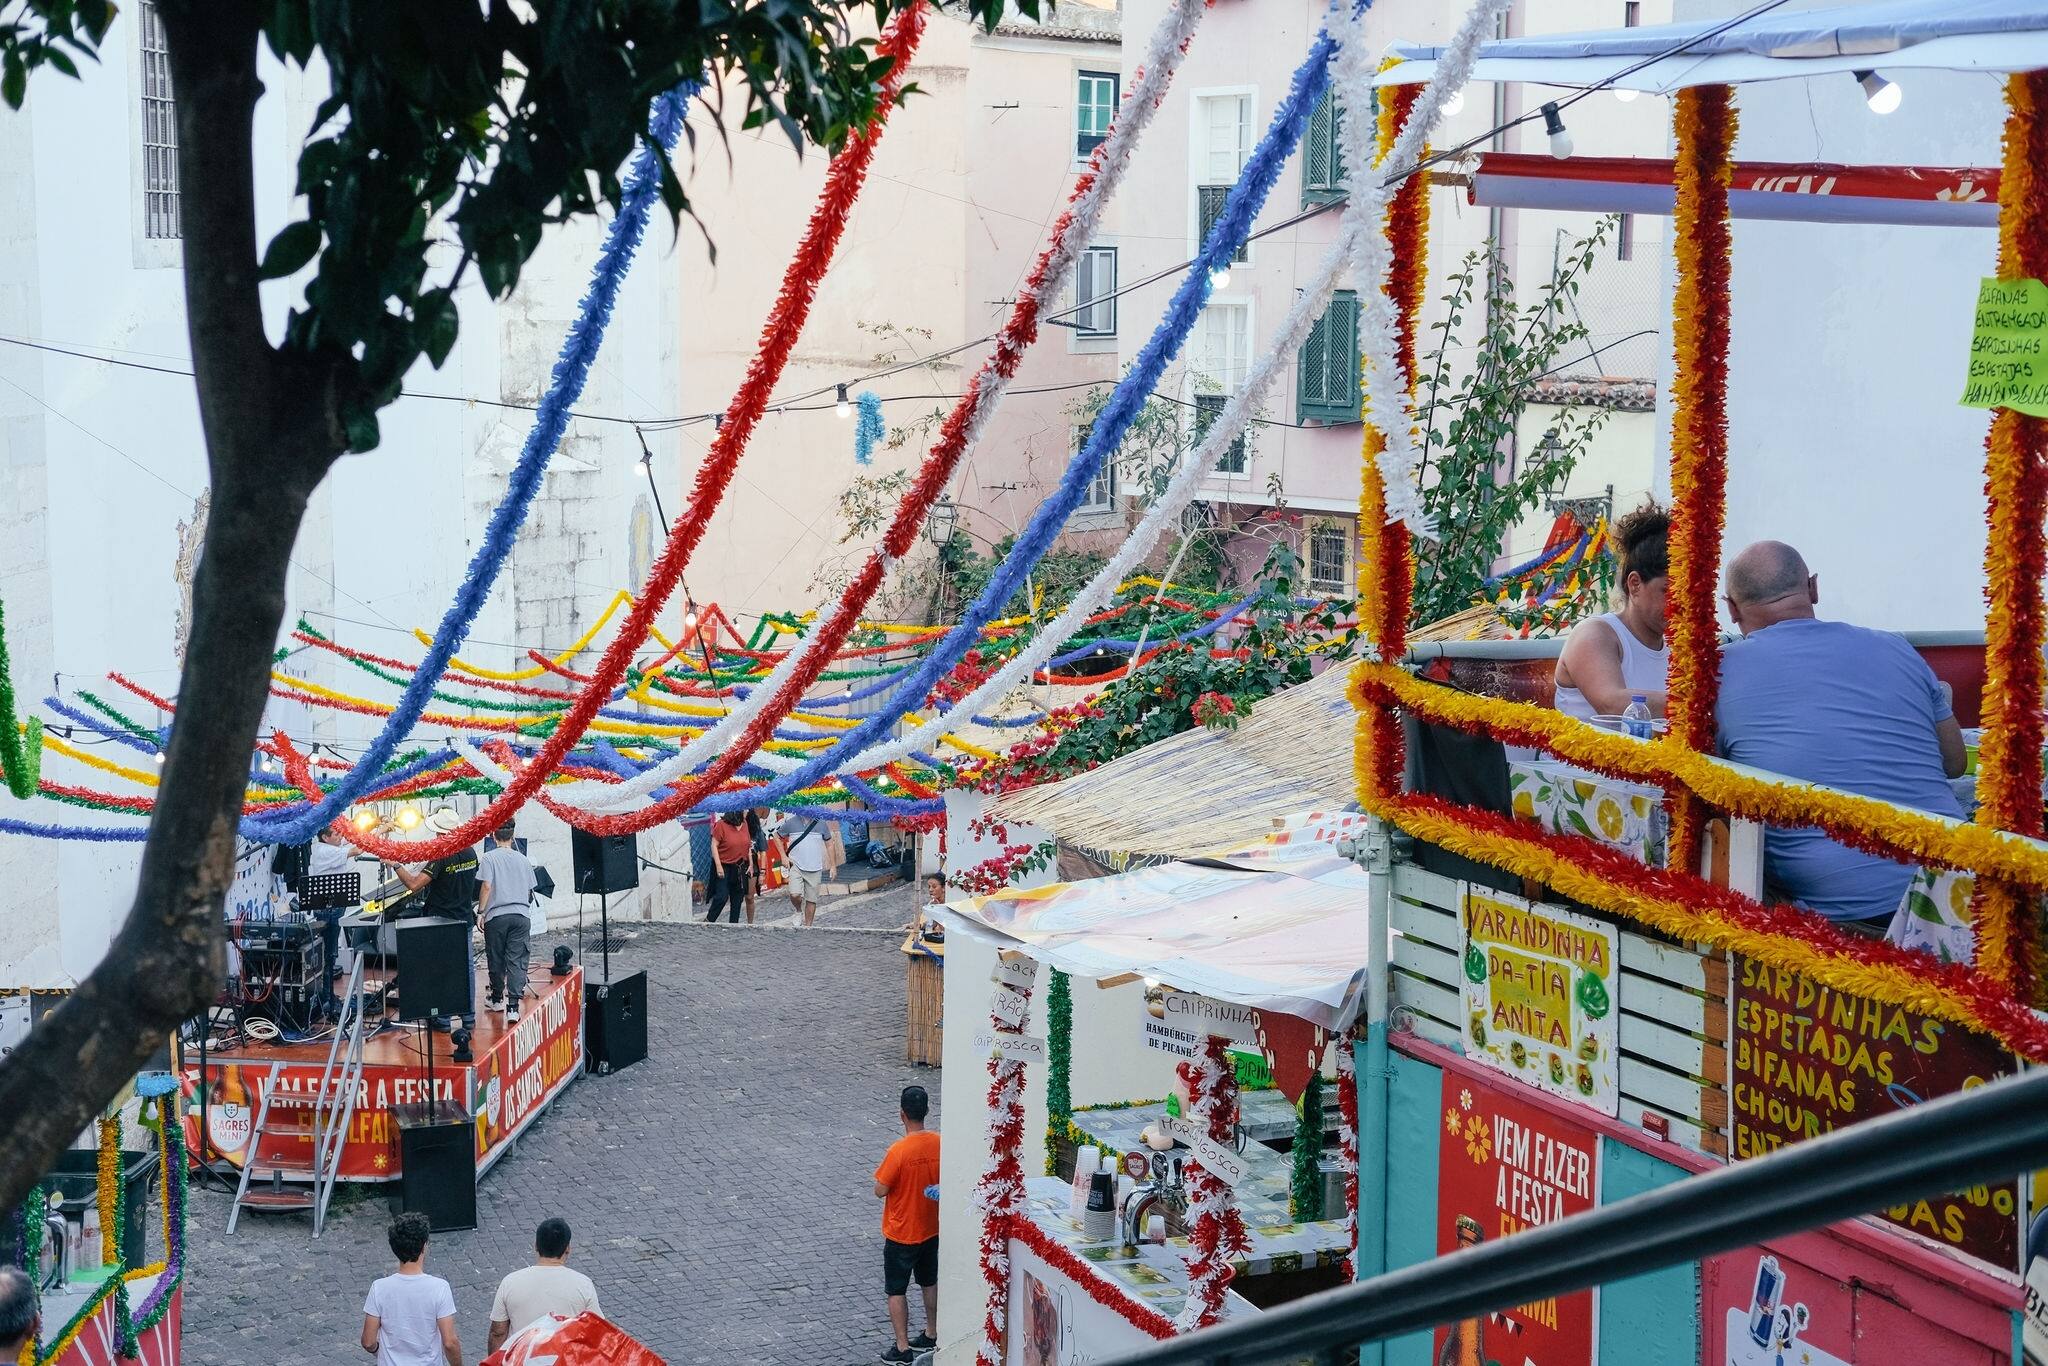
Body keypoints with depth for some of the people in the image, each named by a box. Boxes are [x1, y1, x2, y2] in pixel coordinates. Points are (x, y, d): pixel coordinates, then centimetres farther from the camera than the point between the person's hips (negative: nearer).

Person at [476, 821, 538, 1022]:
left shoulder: (489, 858, -2)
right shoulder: (522, 859, 9)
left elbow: (486, 886, -11)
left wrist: (481, 911, -3)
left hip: (496, 915, -2)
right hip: (521, 915, 2)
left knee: (496, 959, 14)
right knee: (517, 961, -2)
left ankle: (497, 998, 30)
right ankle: (513, 1006, -12)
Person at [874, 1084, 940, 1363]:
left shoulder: (898, 1150, -26)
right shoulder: (940, 1144, -10)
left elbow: (880, 1190, -18)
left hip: (901, 1234, -5)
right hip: (931, 1229, 6)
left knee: (896, 1291, 8)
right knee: (930, 1283, 23)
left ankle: (902, 1348, 11)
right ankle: (931, 1335, 34)